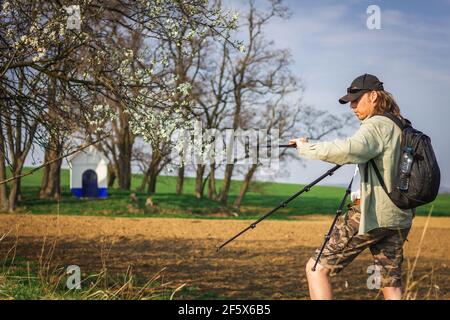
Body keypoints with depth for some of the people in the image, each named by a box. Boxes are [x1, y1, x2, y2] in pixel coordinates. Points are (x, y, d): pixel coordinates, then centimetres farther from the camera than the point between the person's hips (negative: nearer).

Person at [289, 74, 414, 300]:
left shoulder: (376, 125, -12)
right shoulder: (402, 127, 15)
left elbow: (350, 150, -31)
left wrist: (306, 147, -22)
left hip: (370, 215, -8)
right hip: (399, 219, 8)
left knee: (316, 269, 1)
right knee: (392, 287, 9)